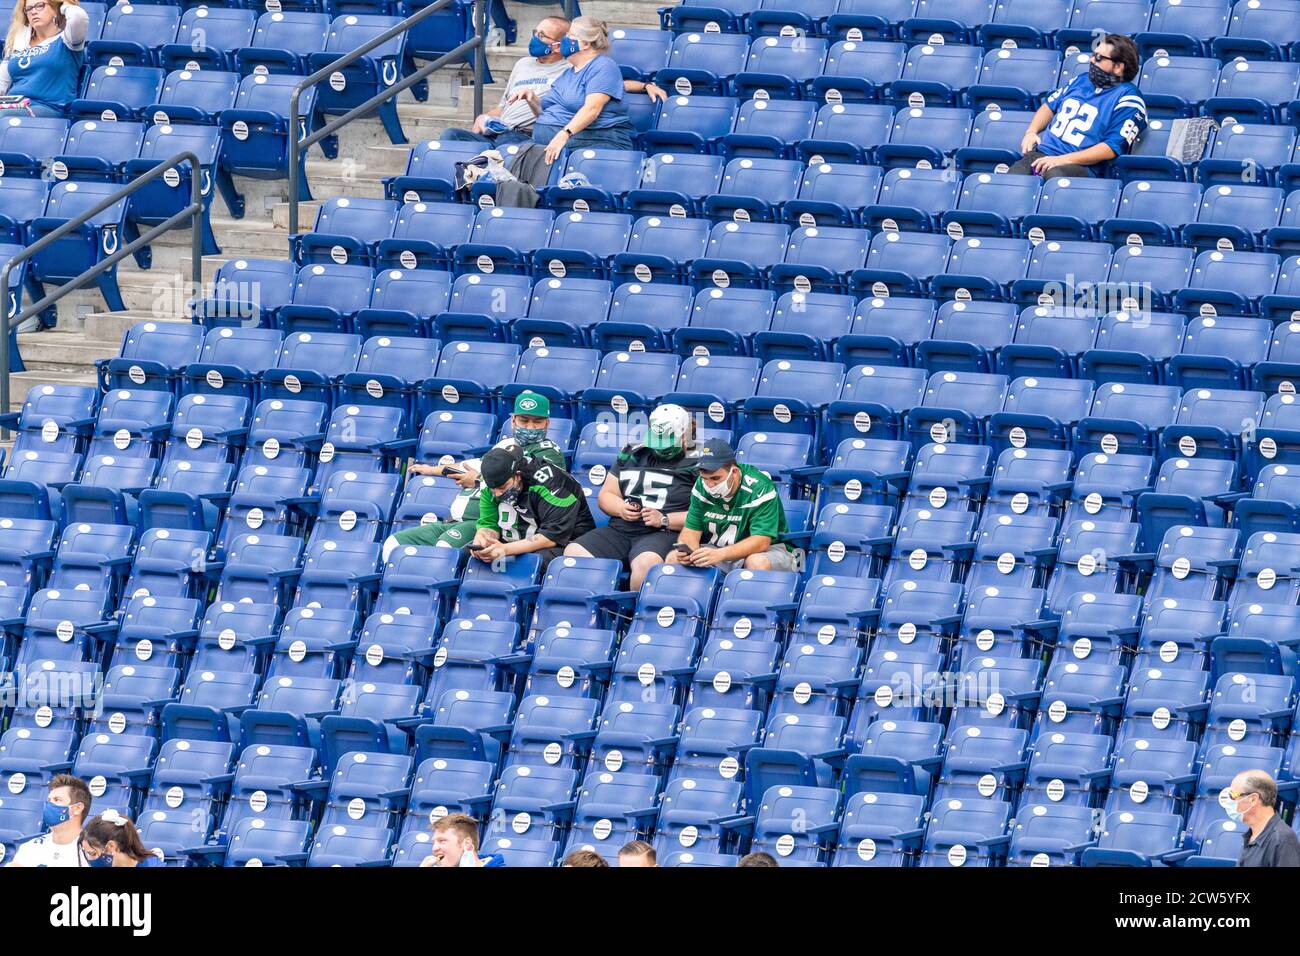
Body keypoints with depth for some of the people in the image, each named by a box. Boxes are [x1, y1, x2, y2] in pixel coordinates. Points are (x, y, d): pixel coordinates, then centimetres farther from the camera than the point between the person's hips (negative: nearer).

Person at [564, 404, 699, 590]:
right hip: (619, 530, 6)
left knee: (646, 563, -40)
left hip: (665, 533, -6)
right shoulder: (633, 455, 20)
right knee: (573, 553, -16)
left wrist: (665, 520, -15)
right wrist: (621, 509, 1)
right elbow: (606, 495, 23)